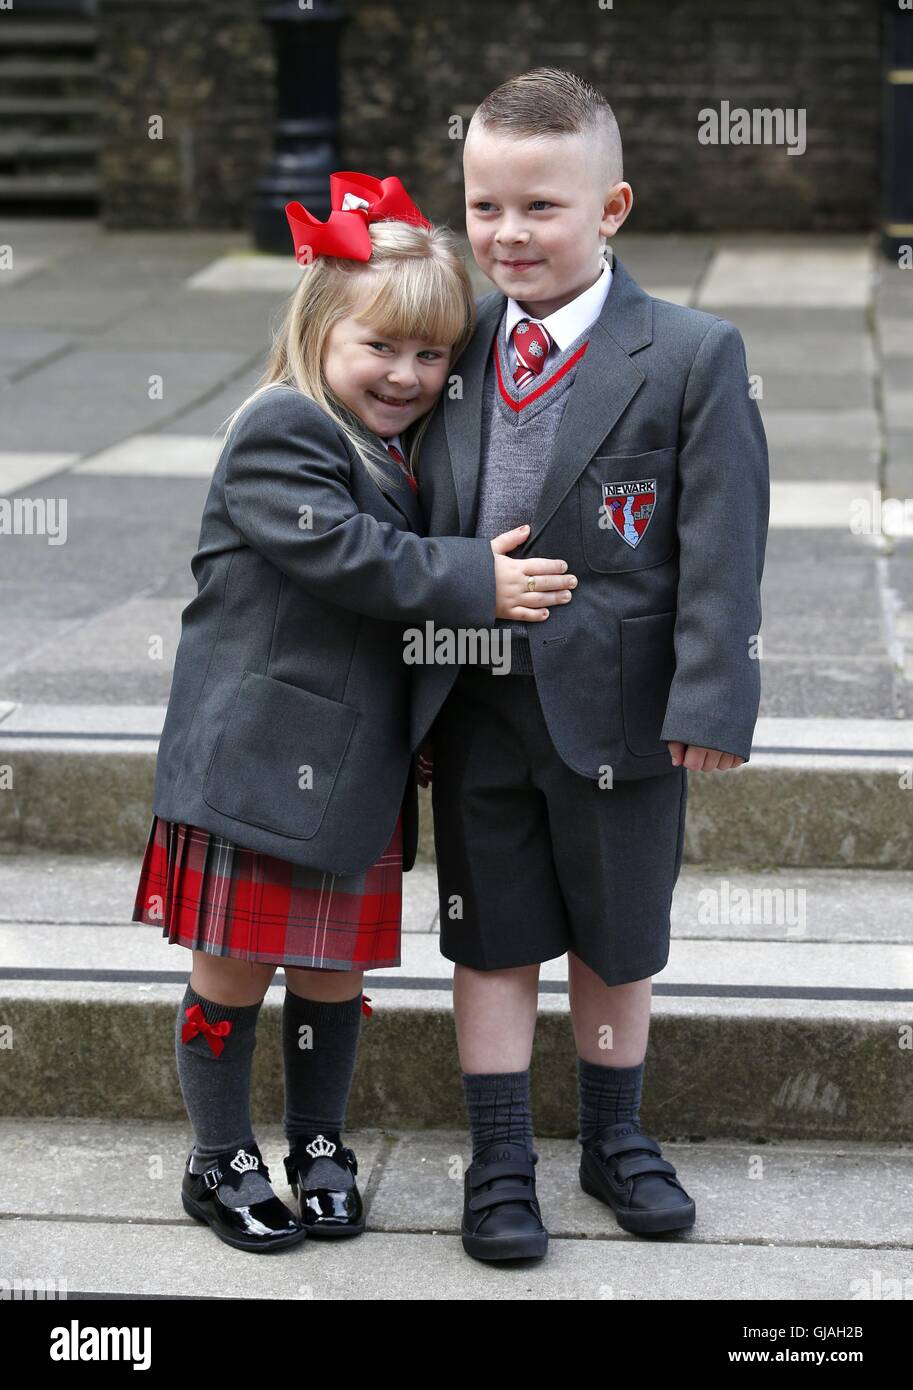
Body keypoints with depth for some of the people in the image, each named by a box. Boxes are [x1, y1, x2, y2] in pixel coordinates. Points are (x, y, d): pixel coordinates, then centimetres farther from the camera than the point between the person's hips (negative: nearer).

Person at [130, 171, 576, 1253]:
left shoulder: (413, 452, 14)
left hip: (358, 767, 7)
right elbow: (342, 553, -24)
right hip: (258, 757, -7)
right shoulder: (280, 434, -12)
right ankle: (220, 1159, 18)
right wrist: (473, 580, -25)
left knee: (335, 967, 14)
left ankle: (319, 1141, 30)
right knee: (235, 966, 3)